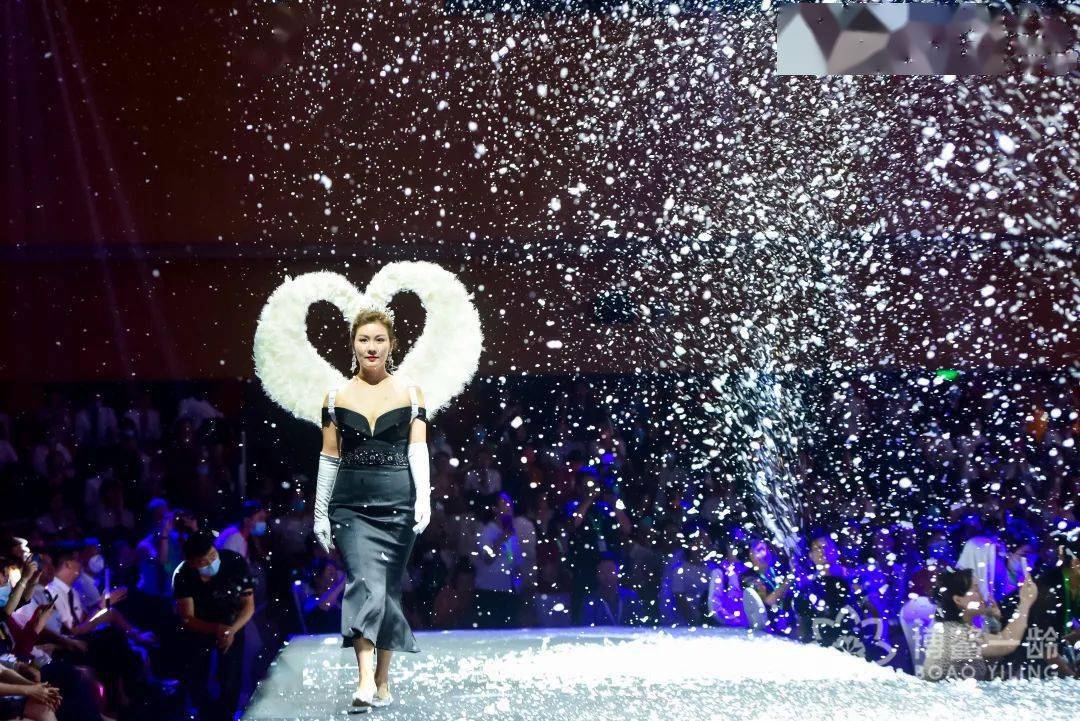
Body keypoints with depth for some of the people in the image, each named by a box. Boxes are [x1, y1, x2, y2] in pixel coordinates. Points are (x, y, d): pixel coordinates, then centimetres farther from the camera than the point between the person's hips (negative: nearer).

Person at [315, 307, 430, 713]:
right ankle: (366, 682, -24)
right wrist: (320, 513, 7)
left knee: (388, 589, 5)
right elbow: (329, 458, 9)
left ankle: (382, 679, 17)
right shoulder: (337, 397, 7)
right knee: (365, 584, -16)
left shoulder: (410, 393, 6)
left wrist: (423, 498, -14)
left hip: (397, 502, 1)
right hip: (351, 504, 0)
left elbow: (418, 450, -1)